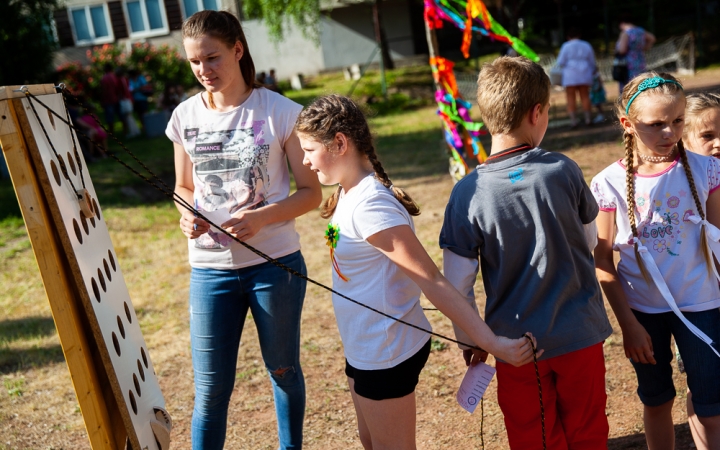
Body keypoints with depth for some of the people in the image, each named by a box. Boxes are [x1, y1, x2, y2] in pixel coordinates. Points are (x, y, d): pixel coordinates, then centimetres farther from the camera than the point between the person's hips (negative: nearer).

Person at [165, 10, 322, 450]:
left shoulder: (280, 112, -9)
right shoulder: (185, 116, 1)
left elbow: (311, 192, -5)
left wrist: (259, 218, -21)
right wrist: (188, 216, -9)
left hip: (275, 263, -2)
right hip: (210, 269, 2)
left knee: (283, 369, 18)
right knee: (211, 388, 5)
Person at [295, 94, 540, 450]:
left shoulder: (368, 207, -27)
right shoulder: (350, 193, 1)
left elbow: (433, 283, -29)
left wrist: (492, 343, -29)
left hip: (386, 355, -9)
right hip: (364, 350, 9)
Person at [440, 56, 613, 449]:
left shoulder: (468, 193, -16)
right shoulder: (564, 171, -13)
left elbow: (457, 283, -12)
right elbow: (589, 240, 5)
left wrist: (469, 340, 4)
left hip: (517, 343, -1)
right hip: (580, 335, 1)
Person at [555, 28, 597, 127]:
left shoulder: (566, 46, -4)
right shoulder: (587, 46, 10)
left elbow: (560, 63, -7)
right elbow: (592, 62, 16)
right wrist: (591, 71, 32)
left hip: (570, 76, -4)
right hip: (584, 74, 4)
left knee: (571, 97, -1)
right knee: (585, 96, 8)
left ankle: (573, 120, -6)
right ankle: (587, 118, 5)